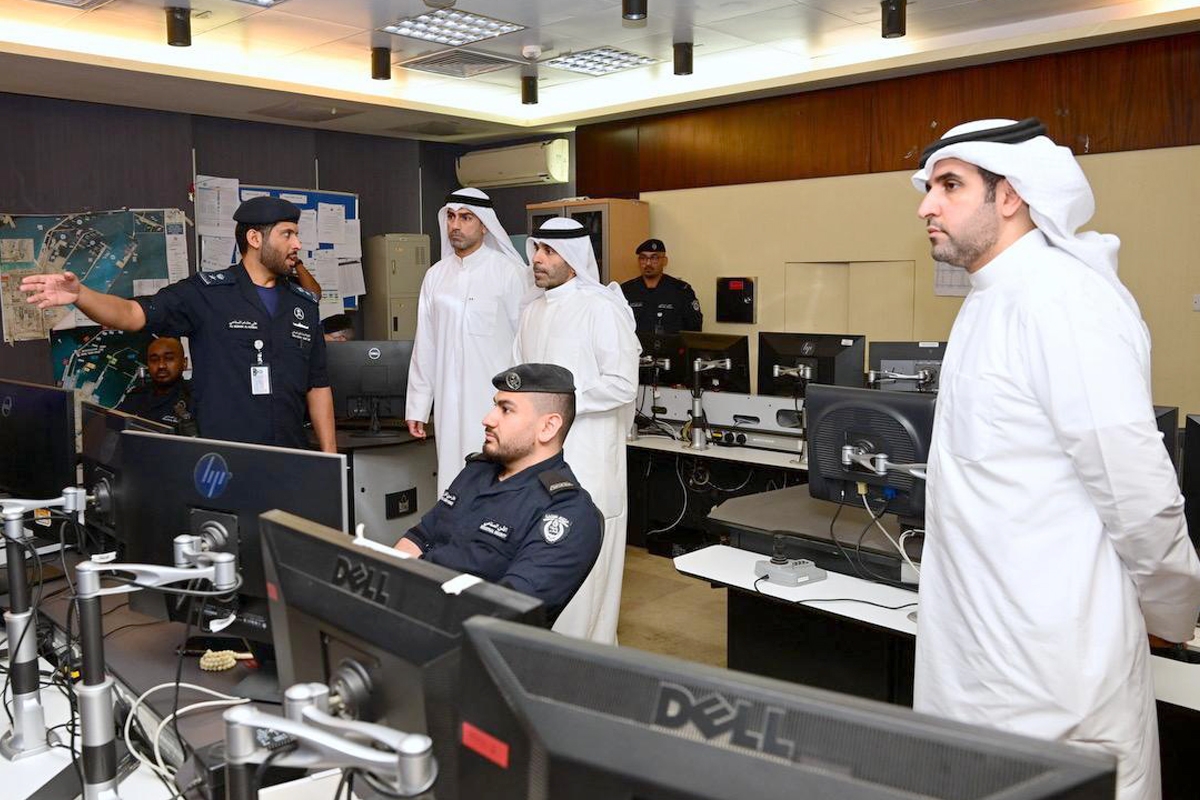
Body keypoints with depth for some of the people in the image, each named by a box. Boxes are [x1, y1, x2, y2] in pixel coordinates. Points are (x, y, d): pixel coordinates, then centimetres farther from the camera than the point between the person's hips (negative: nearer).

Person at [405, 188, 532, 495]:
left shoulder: (509, 273, -4)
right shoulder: (436, 275, 10)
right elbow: (424, 345, 13)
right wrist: (417, 407, 11)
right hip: (449, 401, 4)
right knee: (453, 478, 6)